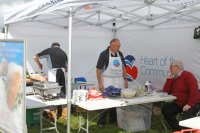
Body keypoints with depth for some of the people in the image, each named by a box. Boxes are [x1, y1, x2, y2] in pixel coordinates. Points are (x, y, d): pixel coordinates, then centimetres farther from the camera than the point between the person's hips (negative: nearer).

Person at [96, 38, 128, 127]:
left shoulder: (120, 54, 9)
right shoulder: (104, 54, -9)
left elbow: (123, 67, 17)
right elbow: (99, 69, -10)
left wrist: (125, 79, 11)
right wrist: (100, 83, -14)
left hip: (119, 81, 6)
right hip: (107, 81, -6)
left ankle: (113, 119, 23)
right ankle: (101, 121, 7)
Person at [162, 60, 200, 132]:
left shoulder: (187, 75, -13)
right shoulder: (173, 78, 10)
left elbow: (194, 90, -23)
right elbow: (166, 91, 8)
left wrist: (190, 104, -29)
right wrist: (169, 79, -1)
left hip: (193, 104, -8)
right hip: (179, 104, 8)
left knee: (186, 117, -31)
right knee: (165, 110, -6)